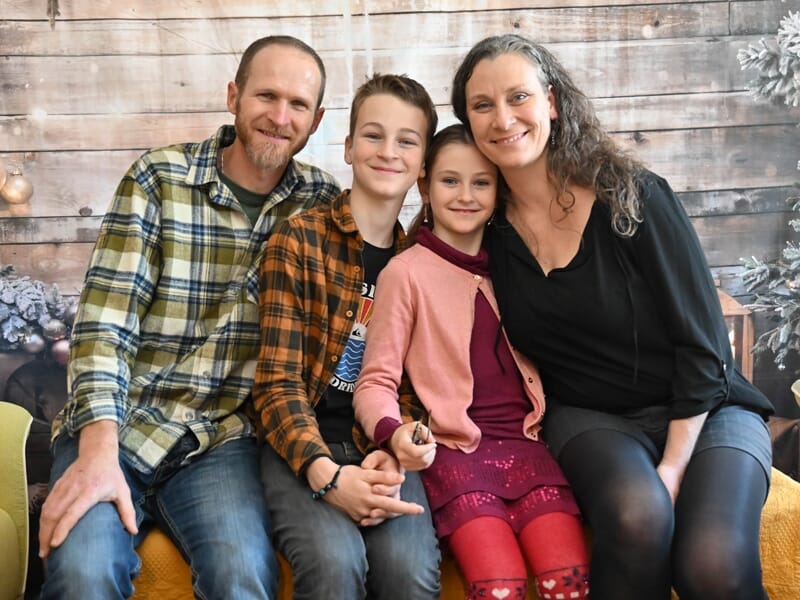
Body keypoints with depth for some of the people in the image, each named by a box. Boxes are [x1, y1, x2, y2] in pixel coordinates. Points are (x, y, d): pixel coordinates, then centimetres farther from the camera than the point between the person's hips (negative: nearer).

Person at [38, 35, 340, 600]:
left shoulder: (323, 201, 6)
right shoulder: (158, 178, -1)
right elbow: (106, 316, -8)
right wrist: (98, 452, -20)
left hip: (224, 439, 1)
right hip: (118, 424, -1)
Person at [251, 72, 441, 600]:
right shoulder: (299, 239, -1)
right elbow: (277, 382, -7)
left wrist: (393, 457, -12)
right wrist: (327, 474, -22)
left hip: (382, 448, 3)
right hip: (304, 448, -2)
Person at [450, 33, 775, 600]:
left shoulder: (634, 196, -11)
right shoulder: (488, 228, -2)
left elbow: (702, 343, -10)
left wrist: (673, 468, -17)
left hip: (701, 411, -1)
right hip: (589, 419, 2)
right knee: (636, 517, -33)